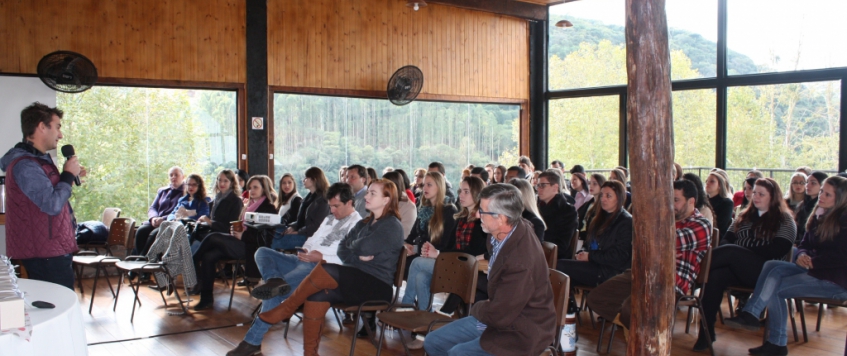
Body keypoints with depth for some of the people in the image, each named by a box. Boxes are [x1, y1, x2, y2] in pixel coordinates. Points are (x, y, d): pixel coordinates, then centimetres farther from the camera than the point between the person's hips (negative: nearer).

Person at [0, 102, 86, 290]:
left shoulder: (40, 159, 15)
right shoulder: (25, 165, -18)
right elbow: (52, 204, -26)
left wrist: (70, 176, 10)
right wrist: (68, 175, -12)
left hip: (53, 251, 10)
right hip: (44, 255, -10)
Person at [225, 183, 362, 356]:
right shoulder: (329, 219, 24)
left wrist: (321, 258, -21)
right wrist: (305, 250, 1)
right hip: (305, 261, 10)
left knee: (275, 293, -27)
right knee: (262, 252, -6)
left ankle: (252, 340, -21)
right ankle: (275, 281, -35)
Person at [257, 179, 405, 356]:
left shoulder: (392, 226, -7)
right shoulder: (364, 223, 18)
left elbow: (363, 248, -19)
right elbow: (342, 250, 10)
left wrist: (352, 246, 2)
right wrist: (357, 256, -10)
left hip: (377, 285, -7)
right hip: (355, 282, 7)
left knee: (324, 269, -26)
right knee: (316, 296, -21)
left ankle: (285, 310, -9)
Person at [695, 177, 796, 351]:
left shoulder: (785, 220, 6)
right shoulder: (746, 216, 25)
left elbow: (777, 251, -8)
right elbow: (727, 239, 16)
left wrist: (741, 254, -10)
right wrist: (723, 253, -8)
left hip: (765, 272, -4)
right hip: (739, 271, 5)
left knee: (731, 251, -33)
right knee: (716, 275, -30)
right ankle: (707, 332, -32)